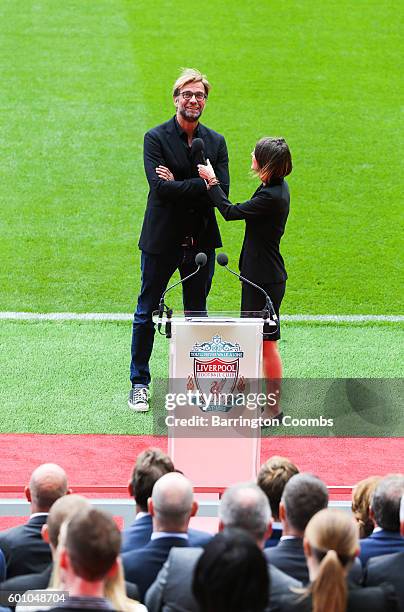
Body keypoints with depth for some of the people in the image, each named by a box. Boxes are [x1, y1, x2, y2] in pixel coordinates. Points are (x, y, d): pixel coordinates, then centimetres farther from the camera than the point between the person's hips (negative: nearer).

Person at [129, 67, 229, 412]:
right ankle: (139, 384, 13)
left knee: (197, 313, 12)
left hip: (201, 241, 3)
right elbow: (160, 187, -19)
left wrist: (178, 185, -14)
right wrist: (201, 185, -19)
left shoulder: (216, 142, 5)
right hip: (162, 240, -3)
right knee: (147, 312, 4)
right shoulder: (156, 138, -6)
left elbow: (222, 189, -8)